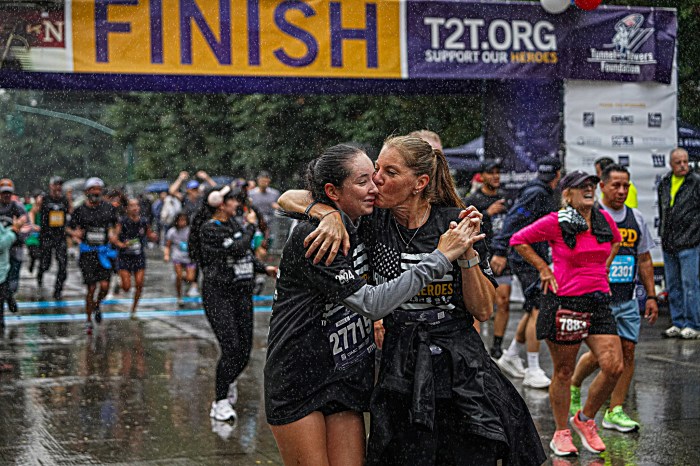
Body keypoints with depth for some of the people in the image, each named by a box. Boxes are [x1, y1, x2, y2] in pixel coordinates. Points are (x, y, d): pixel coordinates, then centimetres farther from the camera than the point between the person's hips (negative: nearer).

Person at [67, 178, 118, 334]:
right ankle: (88, 320, 14)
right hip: (87, 253, -1)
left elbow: (113, 224, 21)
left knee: (104, 285, -10)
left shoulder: (109, 208, 4)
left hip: (104, 252, 1)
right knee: (91, 288, -3)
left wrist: (112, 233, 0)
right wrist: (75, 234, -12)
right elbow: (69, 228, 9)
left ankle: (97, 305, 23)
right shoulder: (80, 210, 1)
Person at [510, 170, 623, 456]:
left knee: (614, 367, -6)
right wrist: (543, 268, -4)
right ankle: (561, 433, 21)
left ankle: (585, 419, 17)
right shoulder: (556, 223, -9)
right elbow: (518, 240, -1)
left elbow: (616, 241, 29)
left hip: (598, 301, 5)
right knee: (563, 372, 5)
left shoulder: (604, 219, 7)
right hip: (565, 302, -5)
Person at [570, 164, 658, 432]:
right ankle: (573, 385, 22)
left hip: (627, 299, 5)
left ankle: (615, 411, 6)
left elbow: (644, 260, 18)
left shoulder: (636, 219, 11)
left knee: (627, 351, -1)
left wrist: (651, 296, 13)